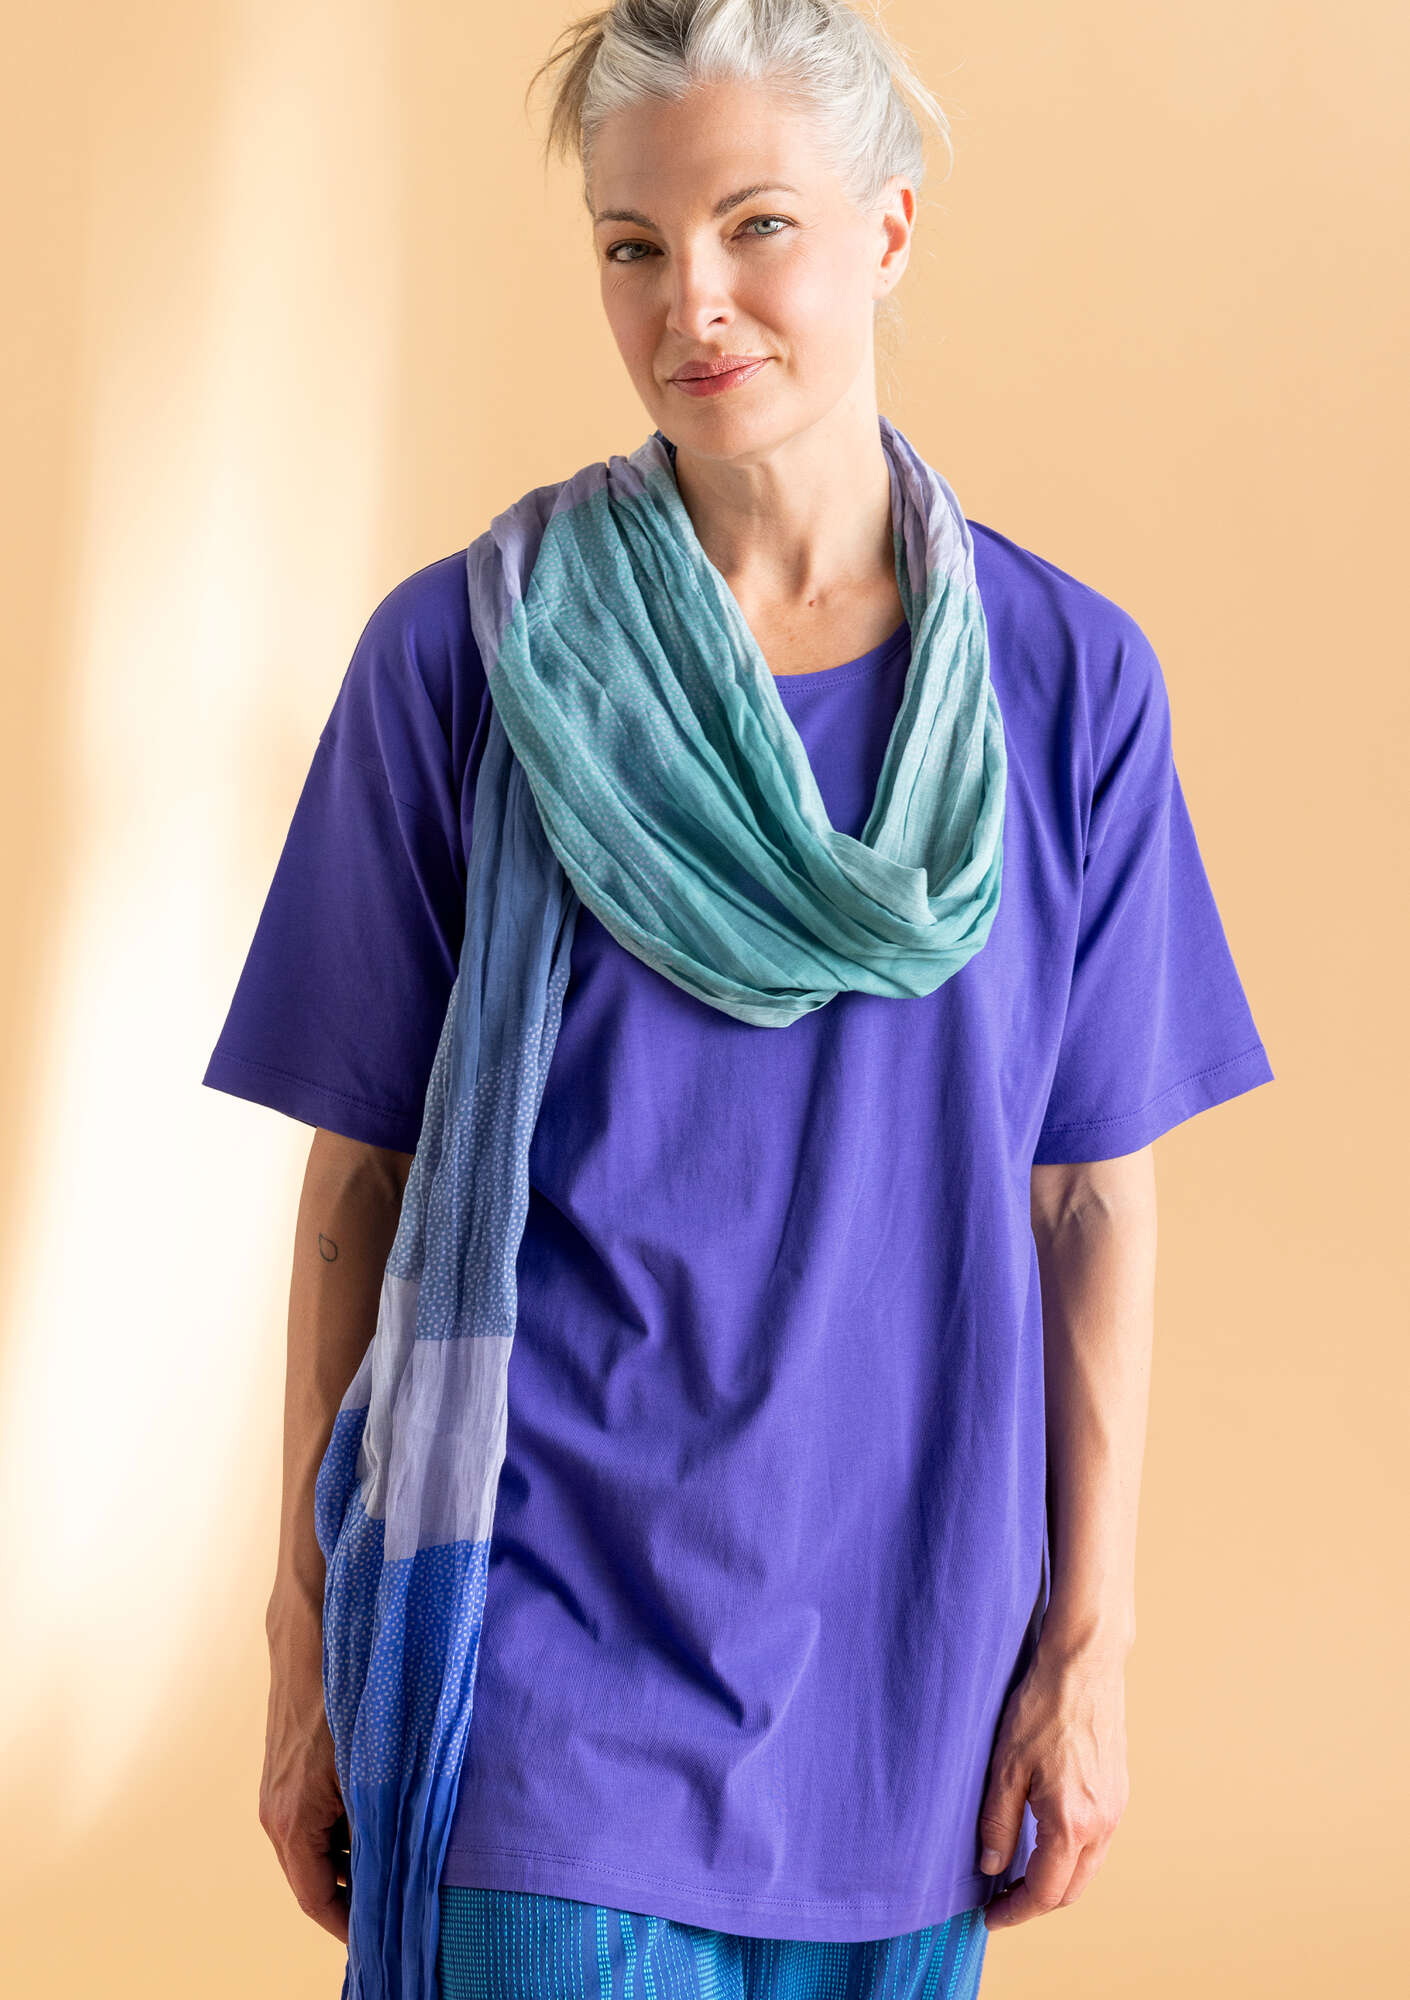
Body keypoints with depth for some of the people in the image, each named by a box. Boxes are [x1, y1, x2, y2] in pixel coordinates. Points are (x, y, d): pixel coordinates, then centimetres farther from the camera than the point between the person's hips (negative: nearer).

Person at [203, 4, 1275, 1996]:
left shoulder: (1069, 679, 0)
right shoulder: (462, 656, -5)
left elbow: (1094, 1197, 2)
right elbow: (360, 1183, -1)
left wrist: (1093, 1638, 1)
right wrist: (309, 1646, 0)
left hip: (910, 1673, 2)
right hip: (559, 1661, -2)